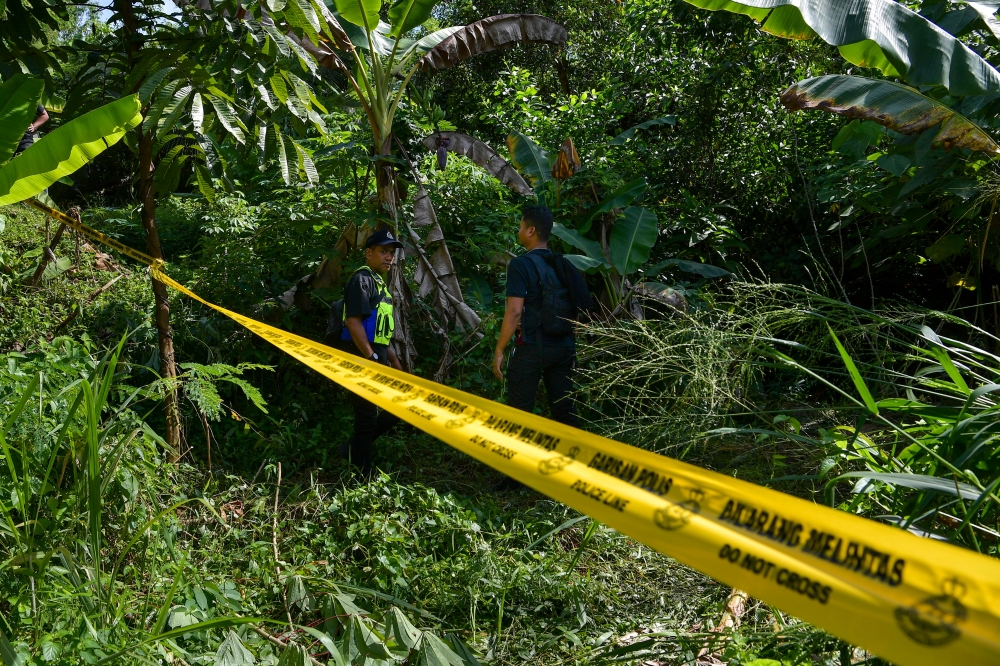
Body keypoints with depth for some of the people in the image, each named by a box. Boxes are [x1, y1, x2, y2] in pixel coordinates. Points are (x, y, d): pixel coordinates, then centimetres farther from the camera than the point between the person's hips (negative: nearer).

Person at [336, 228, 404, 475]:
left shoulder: (379, 282, 19)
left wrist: (394, 360, 22)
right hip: (361, 358, -10)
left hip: (376, 357, 10)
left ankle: (354, 448, 21)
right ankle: (362, 476, 8)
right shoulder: (362, 279, -11)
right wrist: (372, 358, -22)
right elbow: (354, 322, -21)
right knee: (367, 416, -4)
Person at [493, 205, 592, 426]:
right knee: (564, 410, 11)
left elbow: (514, 311, -16)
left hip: (531, 348, -6)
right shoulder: (564, 266, 10)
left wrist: (499, 350, -11)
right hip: (564, 348, 6)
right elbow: (577, 312, 14)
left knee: (519, 414, 2)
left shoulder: (521, 264, -10)